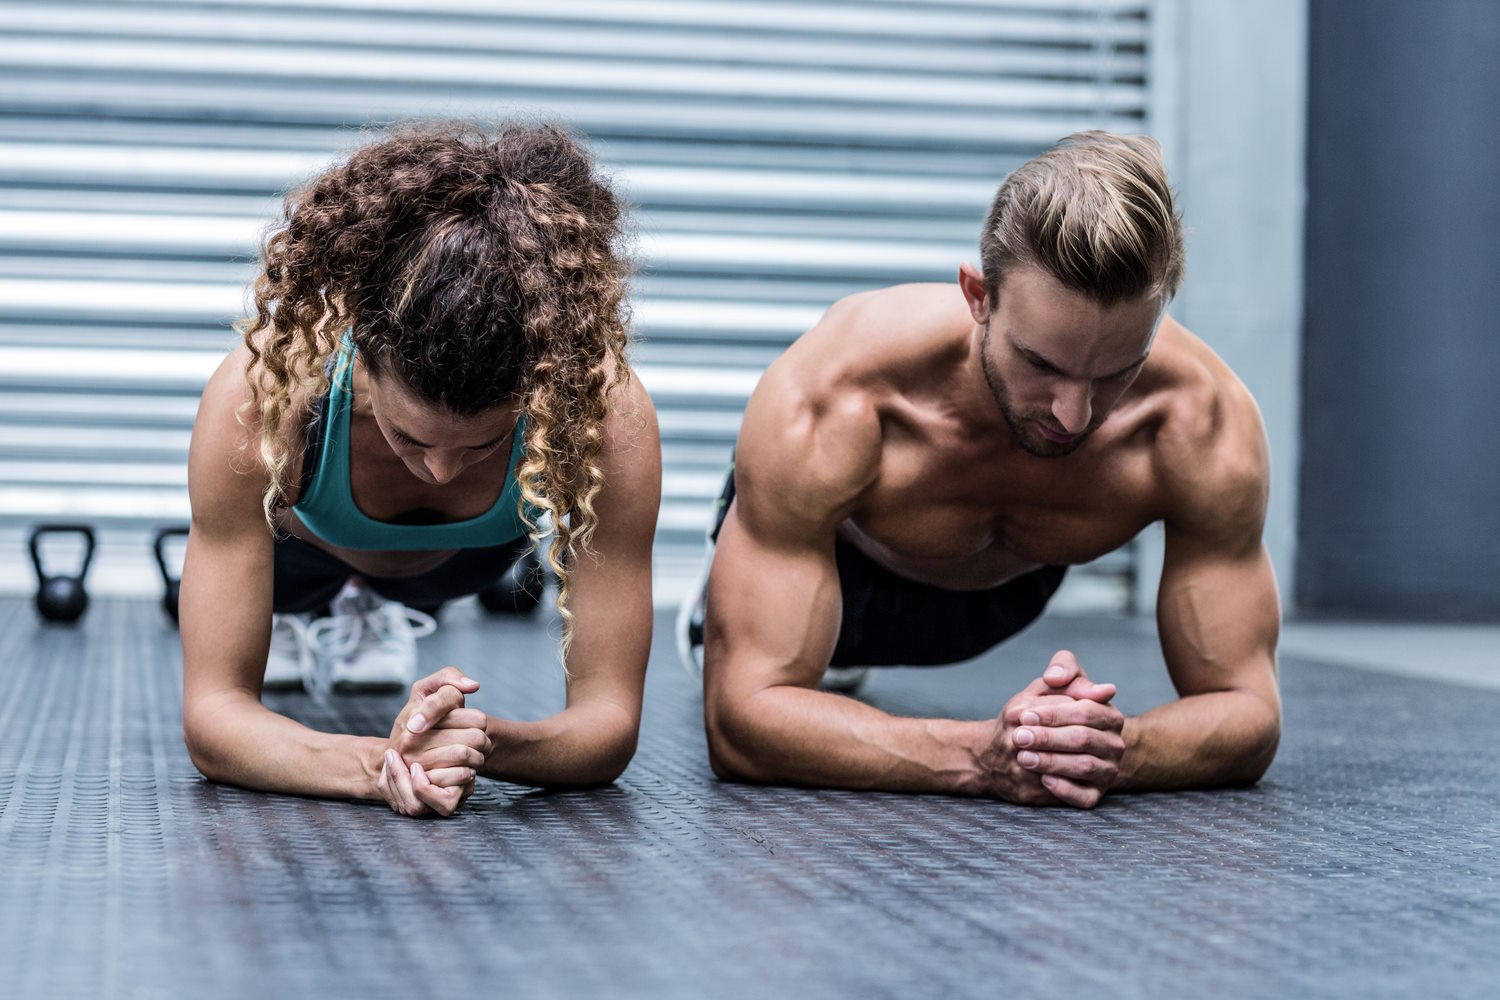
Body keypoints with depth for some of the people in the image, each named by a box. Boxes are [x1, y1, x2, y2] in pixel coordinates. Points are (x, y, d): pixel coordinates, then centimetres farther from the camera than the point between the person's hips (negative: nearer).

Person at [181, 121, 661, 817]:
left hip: (466, 557, 1)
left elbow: (610, 718, -42)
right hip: (301, 539, -1)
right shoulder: (260, 398, -47)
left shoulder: (608, 414, -46)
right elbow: (212, 715, -44)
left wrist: (485, 744, -64)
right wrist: (380, 766, -64)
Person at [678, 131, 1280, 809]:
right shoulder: (824, 404, -50)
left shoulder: (1204, 426, -44)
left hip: (1017, 580, 4)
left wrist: (1119, 750, -61)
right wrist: (976, 756, -67)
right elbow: (742, 718, -50)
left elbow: (1249, 713, -37)